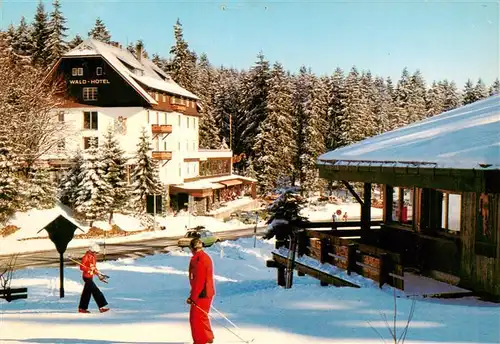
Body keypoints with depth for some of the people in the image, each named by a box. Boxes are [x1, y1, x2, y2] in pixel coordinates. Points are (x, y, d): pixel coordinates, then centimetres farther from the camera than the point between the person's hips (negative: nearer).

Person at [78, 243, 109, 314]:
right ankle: (101, 307, -11)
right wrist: (89, 269, -30)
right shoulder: (86, 257, -15)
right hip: (87, 277, -9)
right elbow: (81, 267, -19)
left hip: (90, 277, 9)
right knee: (96, 292, -12)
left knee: (87, 292, 15)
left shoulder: (93, 257, 12)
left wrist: (99, 274, 12)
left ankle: (82, 308, 24)